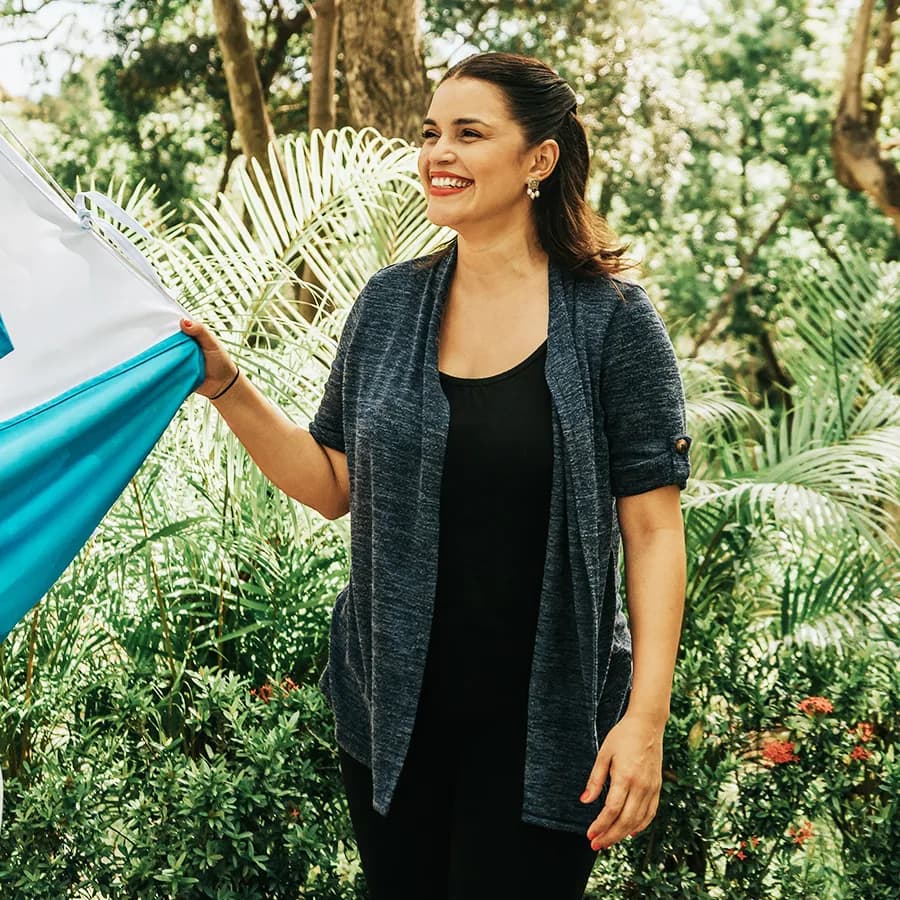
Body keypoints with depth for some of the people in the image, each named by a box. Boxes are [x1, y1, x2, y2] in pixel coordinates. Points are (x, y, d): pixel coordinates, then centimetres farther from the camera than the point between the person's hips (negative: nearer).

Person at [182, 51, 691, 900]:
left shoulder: (612, 320, -9)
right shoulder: (390, 304, 2)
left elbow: (652, 529, -9)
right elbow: (332, 486, 6)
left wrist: (646, 716, -14)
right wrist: (225, 386, -6)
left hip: (544, 724, -3)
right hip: (393, 706, 4)